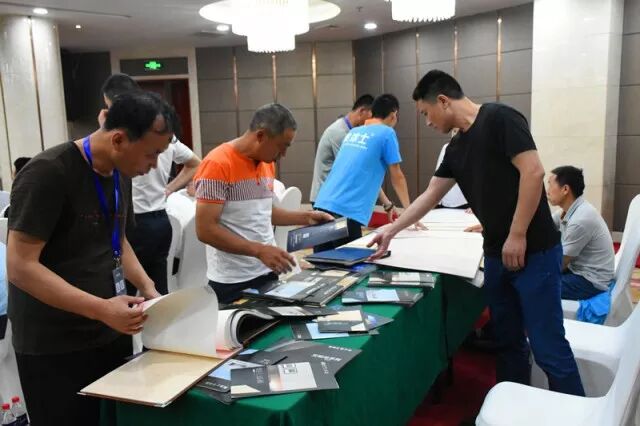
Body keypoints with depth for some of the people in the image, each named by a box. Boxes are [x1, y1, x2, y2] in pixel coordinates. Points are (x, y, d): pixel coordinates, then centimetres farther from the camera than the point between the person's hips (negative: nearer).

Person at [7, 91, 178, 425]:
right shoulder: (48, 173, -20)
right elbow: (20, 266, -23)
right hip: (54, 348, -7)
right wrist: (101, 309, -30)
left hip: (111, 334, 7)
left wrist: (147, 286, 0)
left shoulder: (120, 174, 4)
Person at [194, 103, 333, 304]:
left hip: (267, 272, 7)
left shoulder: (267, 163, 8)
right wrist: (259, 250, -25)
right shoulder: (217, 165, -16)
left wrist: (304, 217, 8)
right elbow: (205, 229, -20)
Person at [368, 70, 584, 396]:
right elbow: (429, 196, 21)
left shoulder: (499, 119, -10)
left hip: (534, 252, -8)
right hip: (496, 255, 8)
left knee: (547, 347, -2)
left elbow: (533, 172, -19)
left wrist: (517, 236, -19)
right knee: (507, 341, 14)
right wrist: (391, 231, 23)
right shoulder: (456, 149, 14)